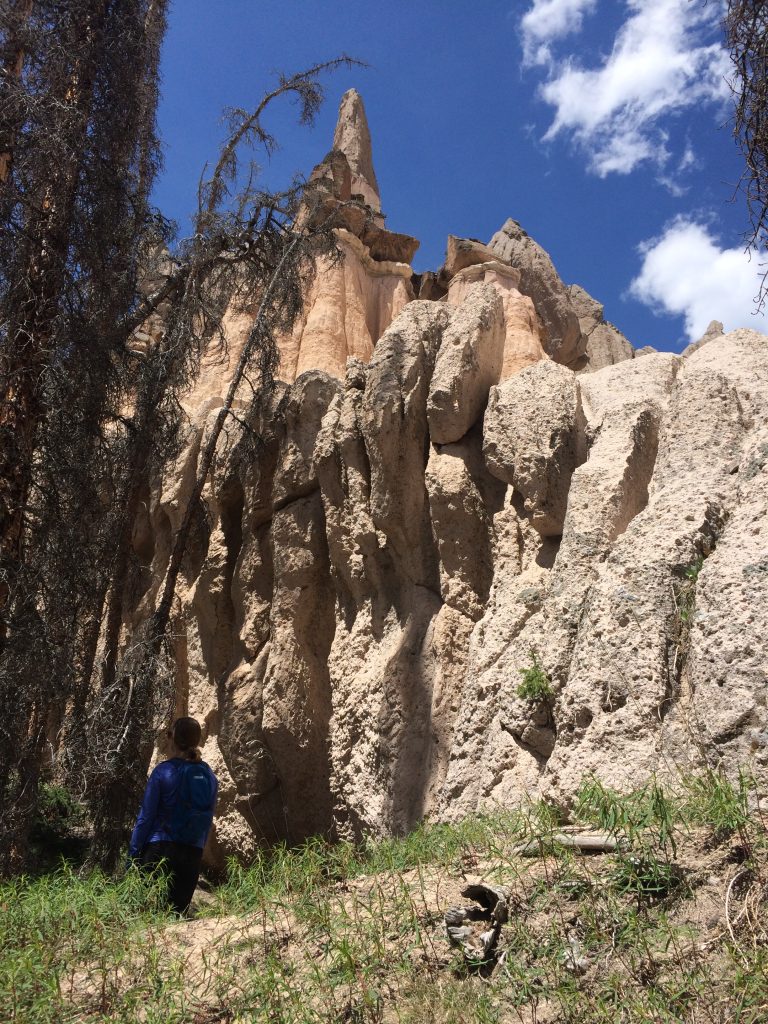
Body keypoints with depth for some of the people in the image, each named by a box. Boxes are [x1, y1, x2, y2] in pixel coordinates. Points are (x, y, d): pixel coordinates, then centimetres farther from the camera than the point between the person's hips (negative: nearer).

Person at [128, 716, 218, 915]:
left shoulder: (163, 771, -7)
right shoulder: (209, 777, 6)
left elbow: (145, 816, -6)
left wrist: (133, 853, -1)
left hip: (159, 849, -4)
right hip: (192, 855, 4)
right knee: (179, 910, 10)